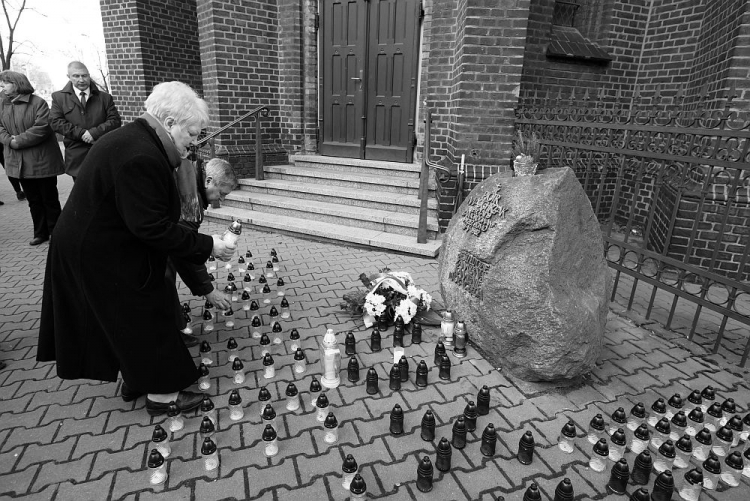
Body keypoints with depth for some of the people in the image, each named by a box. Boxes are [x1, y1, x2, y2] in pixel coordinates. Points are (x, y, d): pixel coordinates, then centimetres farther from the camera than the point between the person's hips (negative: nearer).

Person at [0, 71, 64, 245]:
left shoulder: (38, 103, -9)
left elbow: (42, 128, -18)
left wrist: (18, 141, -18)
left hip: (42, 161, -6)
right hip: (19, 163, 6)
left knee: (49, 199, 3)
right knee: (33, 200, 13)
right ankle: (40, 233, 22)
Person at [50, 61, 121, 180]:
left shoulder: (105, 97, 9)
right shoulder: (59, 97, 9)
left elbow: (115, 120, 0)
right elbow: (55, 122, -1)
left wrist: (94, 132, -15)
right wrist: (81, 134, -14)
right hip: (77, 158, 0)